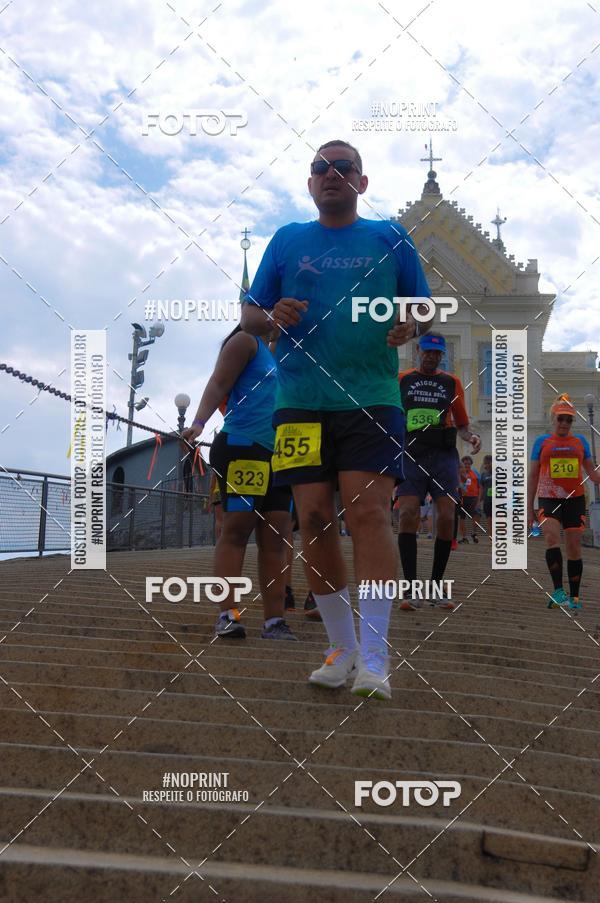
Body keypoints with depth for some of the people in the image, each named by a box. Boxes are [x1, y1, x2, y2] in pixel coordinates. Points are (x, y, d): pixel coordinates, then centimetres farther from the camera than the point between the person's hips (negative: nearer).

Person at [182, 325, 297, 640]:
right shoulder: (246, 342, 4)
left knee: (275, 538, 1)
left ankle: (274, 620, 1)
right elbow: (218, 383, -7)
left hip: (280, 454, 7)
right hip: (241, 446, -7)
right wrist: (199, 421, -23)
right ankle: (227, 614, -8)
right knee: (237, 527, -9)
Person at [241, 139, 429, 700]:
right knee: (314, 521, -1)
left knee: (368, 513, -15)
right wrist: (271, 316, -7)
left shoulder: (389, 238, 12)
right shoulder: (287, 241, 15)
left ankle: (374, 659, -12)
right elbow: (248, 315, 16)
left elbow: (422, 308, 14)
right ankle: (342, 648, 13)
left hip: (371, 399, -2)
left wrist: (410, 323, -9)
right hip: (300, 401, 2)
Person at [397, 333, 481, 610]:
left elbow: (461, 424, 19)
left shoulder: (451, 382, 16)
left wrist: (471, 437, -2)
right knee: (408, 515, -16)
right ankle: (412, 590, -14)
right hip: (411, 455, -1)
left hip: (443, 455, 1)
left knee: (446, 518, -7)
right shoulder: (401, 379, 13)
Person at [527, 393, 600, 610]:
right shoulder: (542, 442, 6)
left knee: (574, 548, 5)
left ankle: (574, 596, 14)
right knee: (552, 539, -23)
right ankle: (558, 591, -23)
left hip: (575, 499, 2)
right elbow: (533, 476, 8)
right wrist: (529, 507, 5)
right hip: (549, 499, -2)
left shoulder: (580, 441, 10)